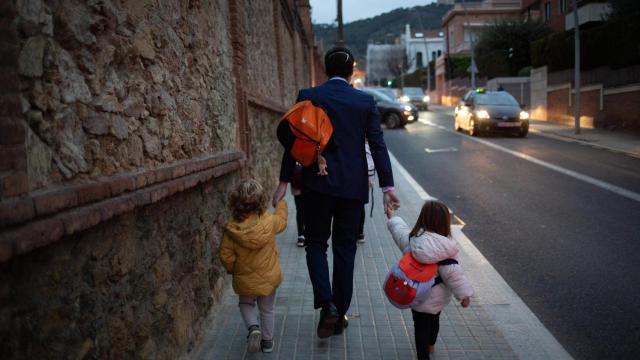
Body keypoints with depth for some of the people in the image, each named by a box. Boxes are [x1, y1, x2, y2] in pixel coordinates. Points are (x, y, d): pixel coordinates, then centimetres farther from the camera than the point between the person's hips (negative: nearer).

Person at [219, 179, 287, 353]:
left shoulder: (232, 231, -20)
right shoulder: (269, 222, -19)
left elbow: (226, 256, -13)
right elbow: (281, 220, 5)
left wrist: (232, 269, 8)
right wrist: (281, 203, 23)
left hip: (245, 280, -1)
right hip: (269, 277, 1)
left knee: (246, 304, 26)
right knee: (268, 309, 22)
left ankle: (253, 327, 3)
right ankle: (267, 341, 32)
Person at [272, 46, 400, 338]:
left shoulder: (308, 97, -2)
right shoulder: (366, 101, 1)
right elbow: (378, 145, -2)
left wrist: (284, 181, 2)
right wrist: (387, 186, 1)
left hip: (318, 183, -1)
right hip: (353, 185, 2)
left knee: (315, 243, 13)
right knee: (344, 248, 12)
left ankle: (326, 303, -7)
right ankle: (339, 314, 19)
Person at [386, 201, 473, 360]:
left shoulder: (411, 239, -17)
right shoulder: (445, 247, -23)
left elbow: (399, 229, 4)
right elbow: (452, 272, -24)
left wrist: (392, 217, 23)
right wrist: (464, 293, -15)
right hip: (439, 296, 2)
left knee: (421, 326, 10)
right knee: (434, 319, 27)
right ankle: (431, 345, 52)